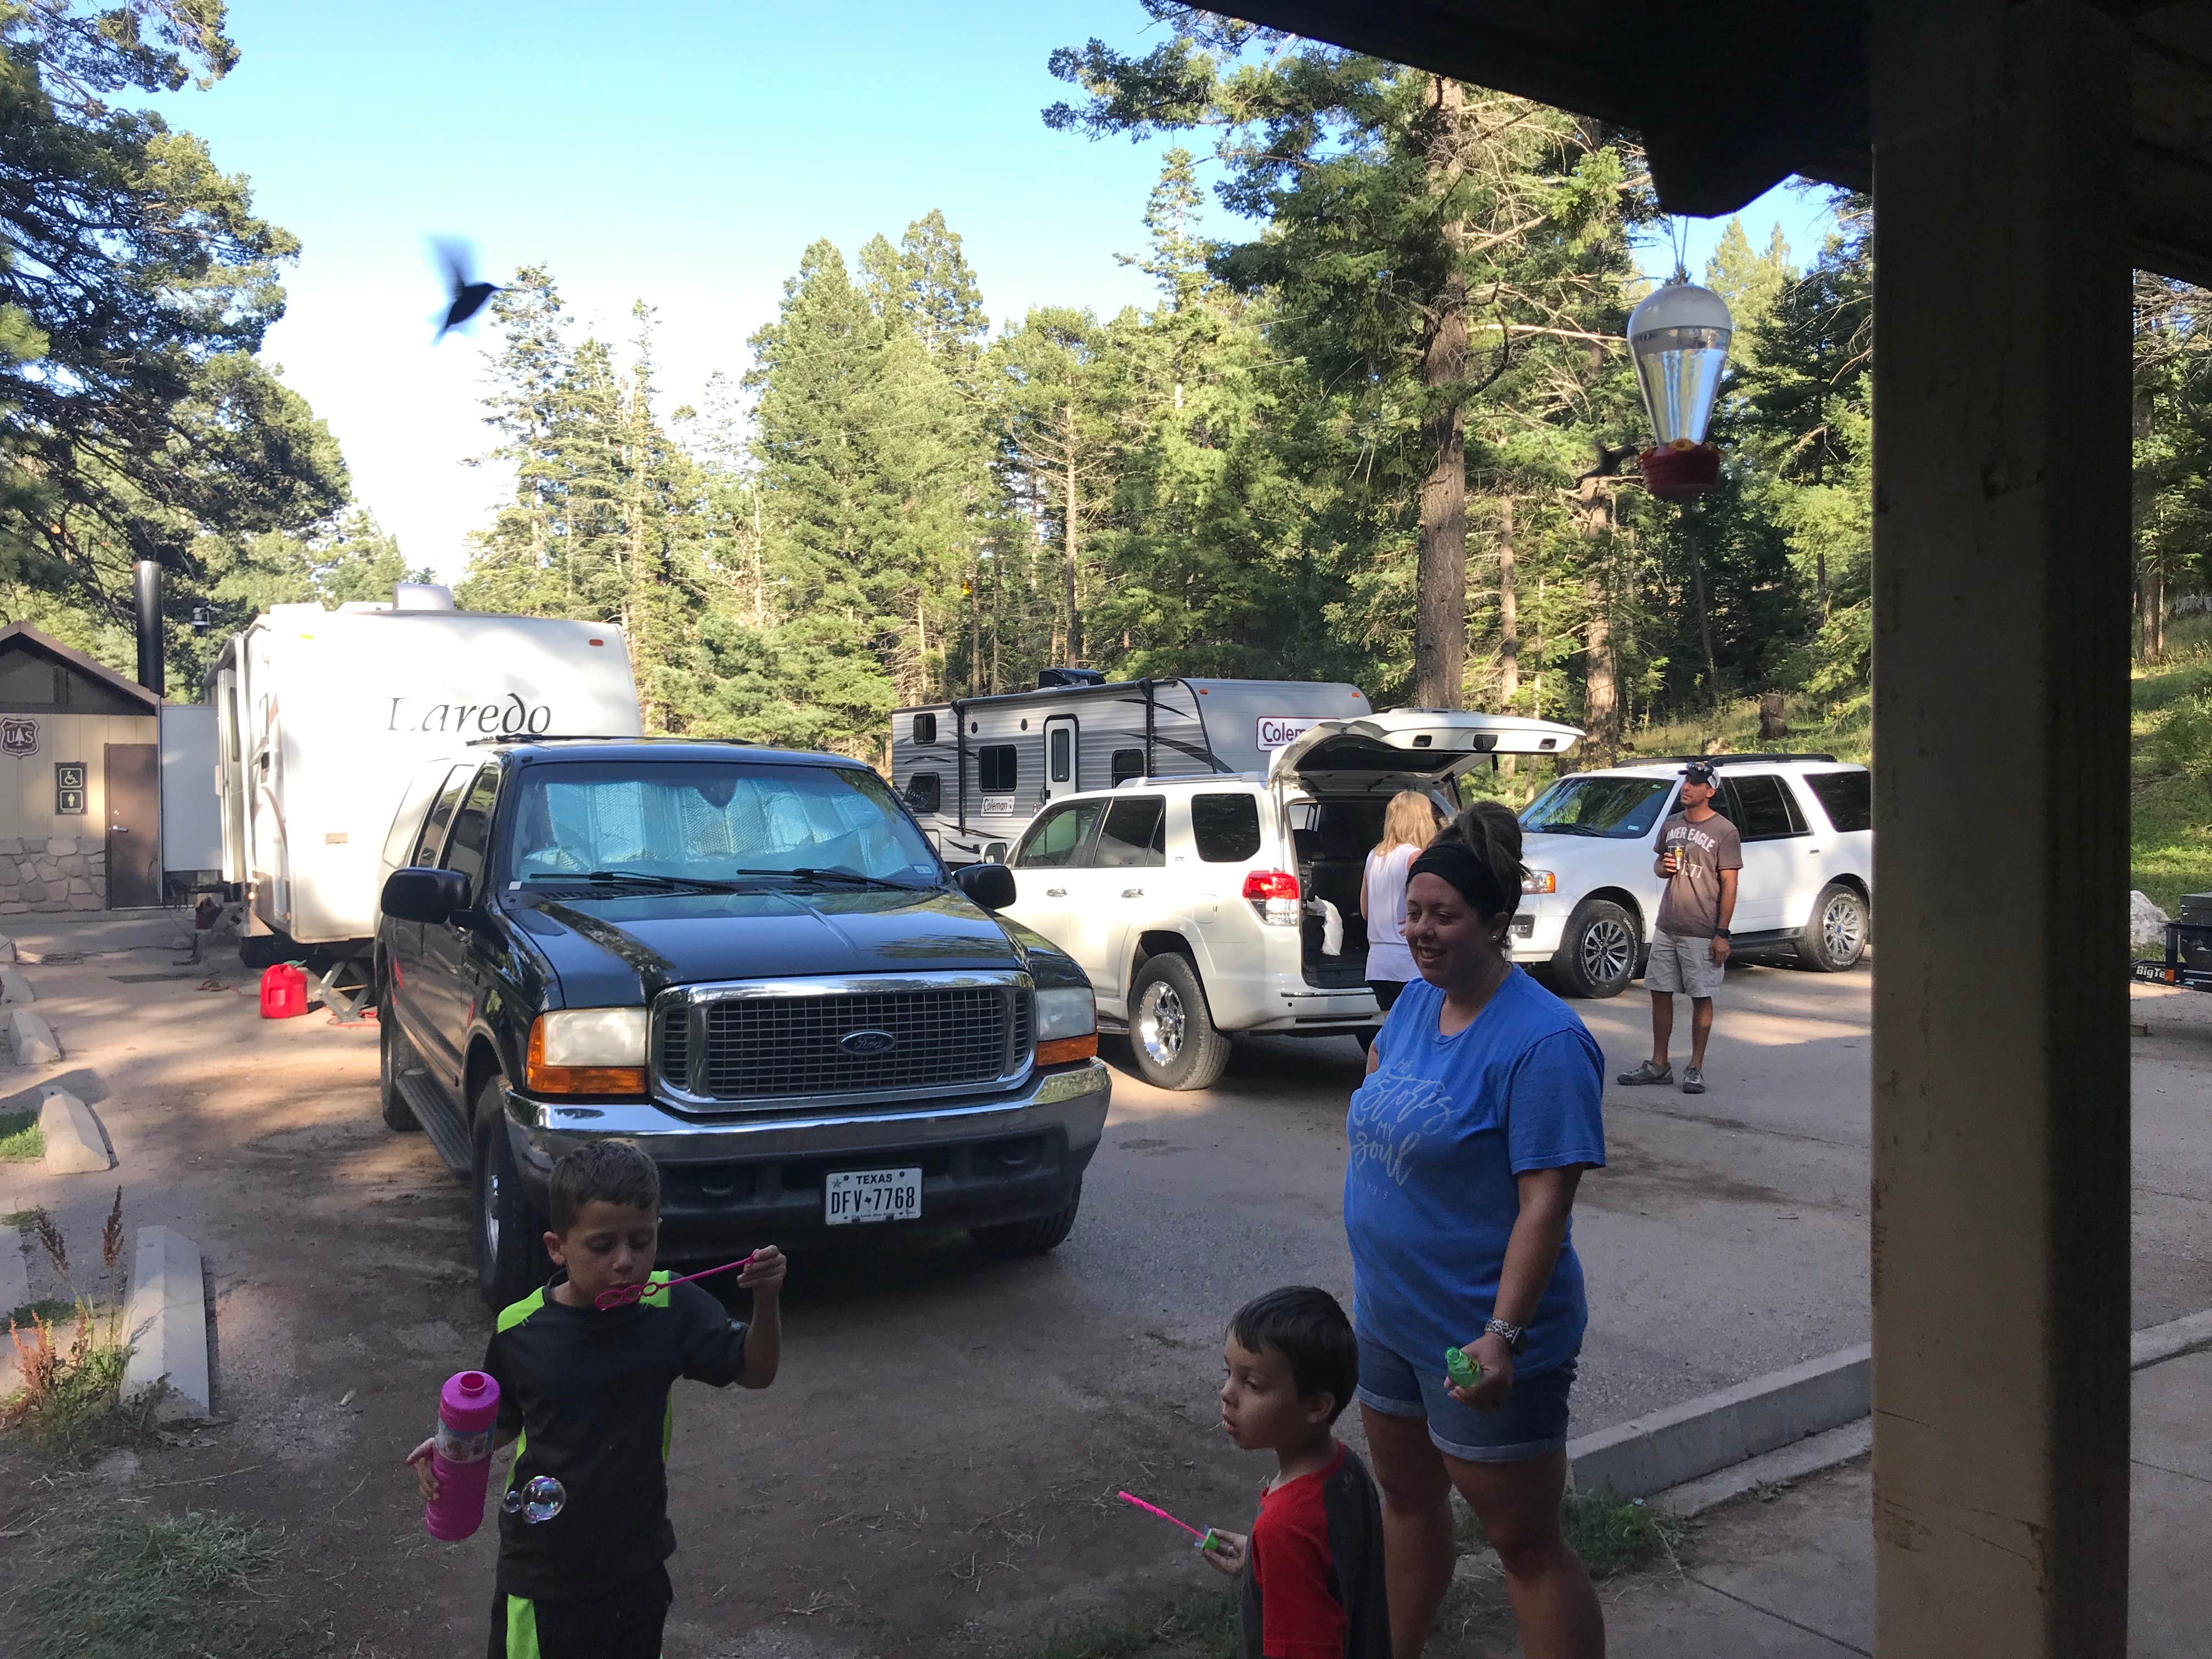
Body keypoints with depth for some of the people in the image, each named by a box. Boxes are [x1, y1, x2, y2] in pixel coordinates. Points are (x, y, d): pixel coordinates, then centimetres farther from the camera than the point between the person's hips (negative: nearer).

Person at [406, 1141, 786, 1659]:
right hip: (542, 1571, -1)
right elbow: (504, 1420, 4)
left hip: (637, 1564, 1)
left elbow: (754, 1373, -9)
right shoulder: (520, 1331, -15)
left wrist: (766, 1300, -26)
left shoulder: (672, 1309, -15)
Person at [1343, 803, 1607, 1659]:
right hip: (1390, 1315, 8)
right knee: (1406, 1497, 23)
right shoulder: (1416, 1002, 3)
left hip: (1481, 1339, -8)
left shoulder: (1542, 1040, -21)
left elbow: (1546, 1203, -24)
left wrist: (1504, 1334, -29)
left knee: (1526, 1543, 3)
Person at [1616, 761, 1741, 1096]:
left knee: (1701, 998, 2)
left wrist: (1722, 934, -14)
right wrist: (1663, 866, -2)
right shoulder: (1671, 825, 10)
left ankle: (1695, 1068, 10)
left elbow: (1729, 886, -10)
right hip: (1666, 928, 6)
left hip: (1702, 933, -6)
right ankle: (1659, 1065, 18)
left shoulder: (1724, 832, -8)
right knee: (1660, 993, 9)